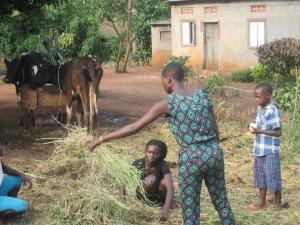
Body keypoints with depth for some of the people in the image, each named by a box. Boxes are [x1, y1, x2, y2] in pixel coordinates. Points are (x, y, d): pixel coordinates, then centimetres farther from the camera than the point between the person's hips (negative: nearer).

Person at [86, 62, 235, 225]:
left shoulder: (168, 103, -8)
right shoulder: (202, 95, 6)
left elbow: (134, 128, -8)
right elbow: (215, 131, 9)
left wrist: (101, 139, -3)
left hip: (192, 158, -5)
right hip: (214, 153, 5)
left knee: (190, 211, 7)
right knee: (221, 201, 21)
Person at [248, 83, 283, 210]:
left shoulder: (273, 111, -19)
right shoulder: (259, 109, 7)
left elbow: (278, 132, -20)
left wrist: (259, 131, -24)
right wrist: (254, 128, -2)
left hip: (270, 151, -8)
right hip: (260, 149, 8)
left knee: (272, 176, 1)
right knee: (260, 175, 15)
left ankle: (278, 203, 15)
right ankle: (262, 201, 27)